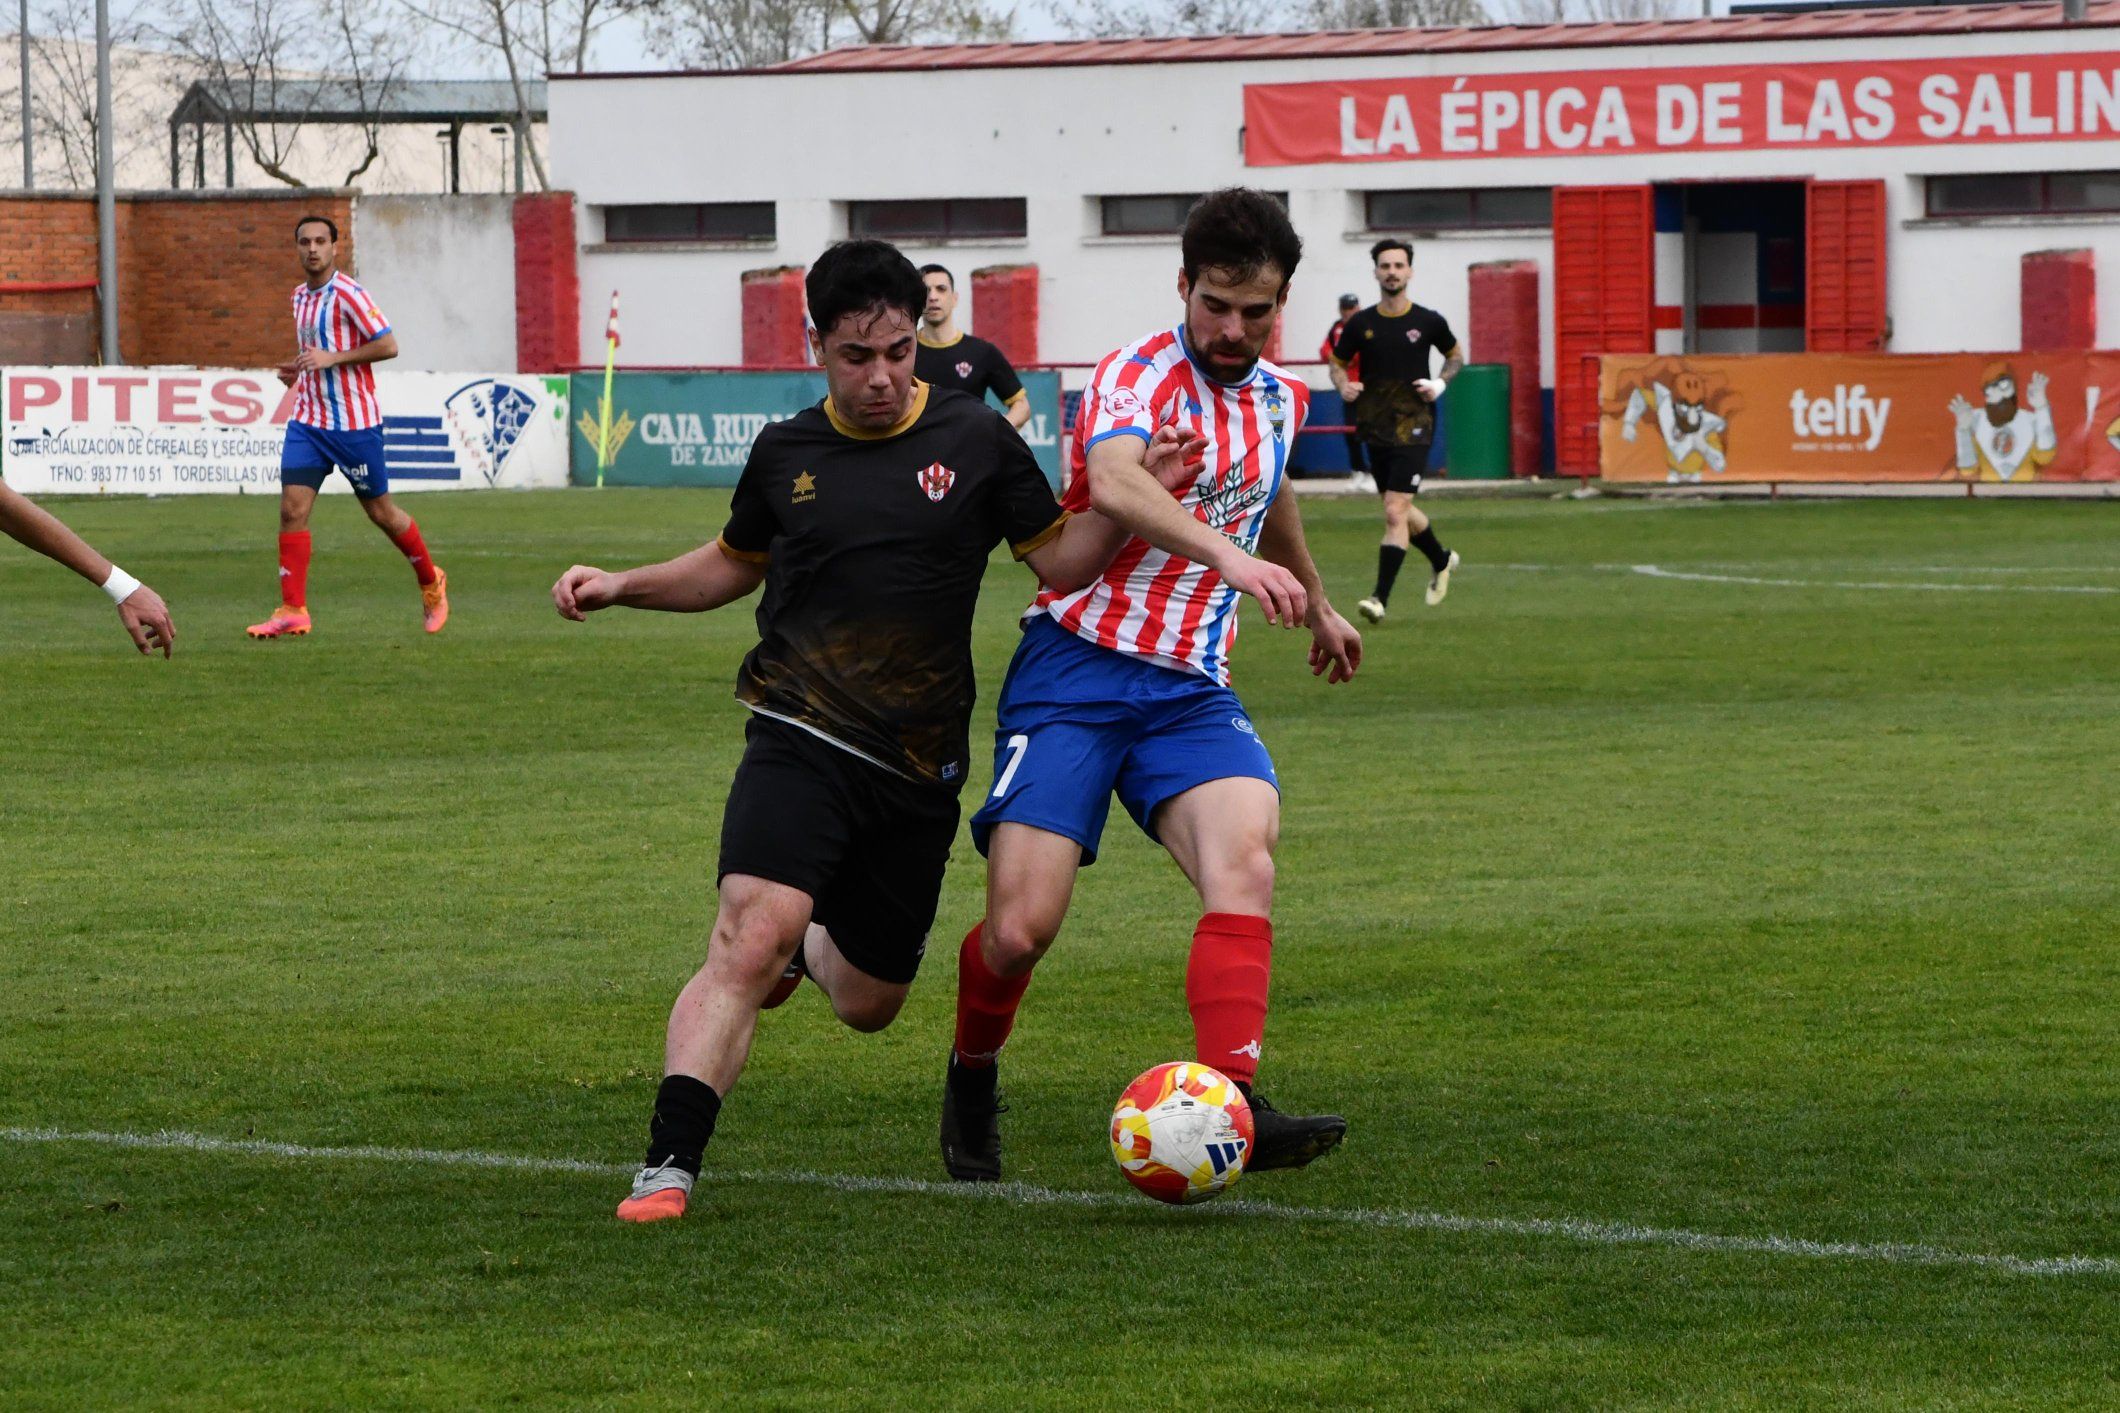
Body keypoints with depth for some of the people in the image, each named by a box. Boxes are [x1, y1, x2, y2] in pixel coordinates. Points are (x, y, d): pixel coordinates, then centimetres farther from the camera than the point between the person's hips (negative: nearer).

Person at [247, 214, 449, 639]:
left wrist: (331, 358, -23)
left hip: (354, 423, -6)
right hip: (308, 422, 6)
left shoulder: (347, 294, -12)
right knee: (292, 508, -9)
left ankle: (431, 583, 29)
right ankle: (293, 611, -9)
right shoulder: (300, 296, 11)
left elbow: (388, 345, -17)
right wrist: (297, 371, 7)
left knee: (380, 510, 6)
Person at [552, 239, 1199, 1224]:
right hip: (800, 745, -1)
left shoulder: (975, 442, 2)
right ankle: (667, 1170, -27)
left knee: (868, 1006, 13)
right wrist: (620, 586, 10)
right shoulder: (787, 453, 6)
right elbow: (733, 563, 23)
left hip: (918, 770, 2)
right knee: (750, 939, -25)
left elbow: (1062, 562, 5)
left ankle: (812, 945, 51)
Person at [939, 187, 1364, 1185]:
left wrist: (1316, 606, 52)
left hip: (1190, 689, 5)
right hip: (1076, 670, -5)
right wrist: (1230, 558, -48)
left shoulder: (1278, 400, 13)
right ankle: (972, 1081, 21)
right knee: (1021, 928, -11)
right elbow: (1114, 483, -34)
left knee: (1244, 857, -25)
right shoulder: (1140, 375, -11)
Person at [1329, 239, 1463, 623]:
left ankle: (1380, 598, -15)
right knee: (1400, 511, 16)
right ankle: (1441, 560, 45)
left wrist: (1440, 383, -4)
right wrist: (1344, 386, -7)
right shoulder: (1359, 324, 1)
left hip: (1413, 427, -4)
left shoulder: (1428, 322, -2)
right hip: (1376, 429, 4)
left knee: (1395, 512, -14)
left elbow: (1455, 354, 14)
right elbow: (1337, 362, 15)